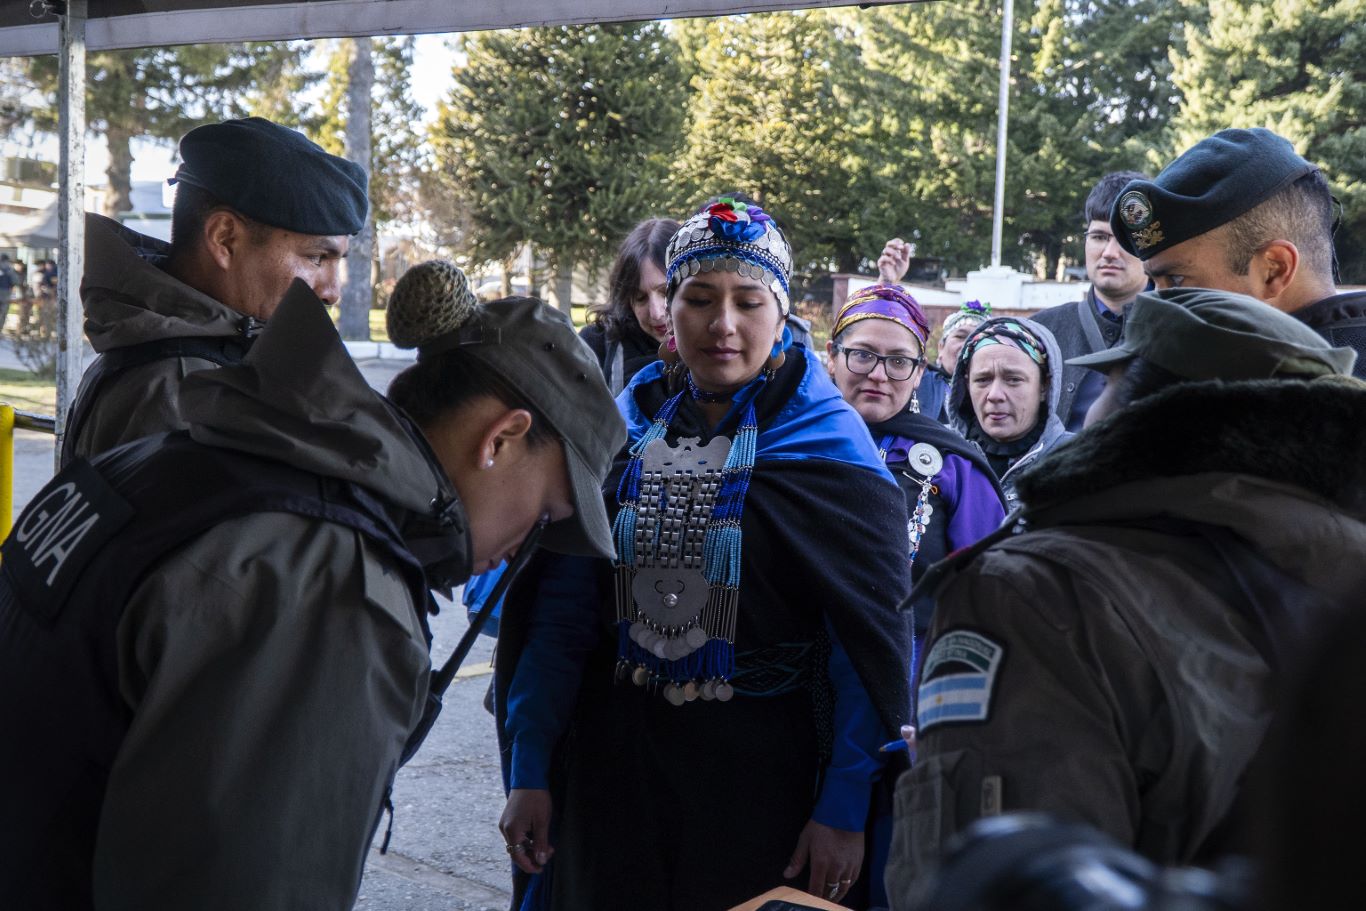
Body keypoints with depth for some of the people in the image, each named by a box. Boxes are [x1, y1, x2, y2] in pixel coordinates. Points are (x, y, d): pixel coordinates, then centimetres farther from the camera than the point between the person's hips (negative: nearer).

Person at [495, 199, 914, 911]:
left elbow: (875, 643, -11)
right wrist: (528, 771, -2)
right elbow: (562, 607, 1)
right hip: (615, 766, 3)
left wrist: (846, 811, -15)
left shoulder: (829, 445, -9)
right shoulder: (622, 429, 0)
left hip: (765, 770, -3)